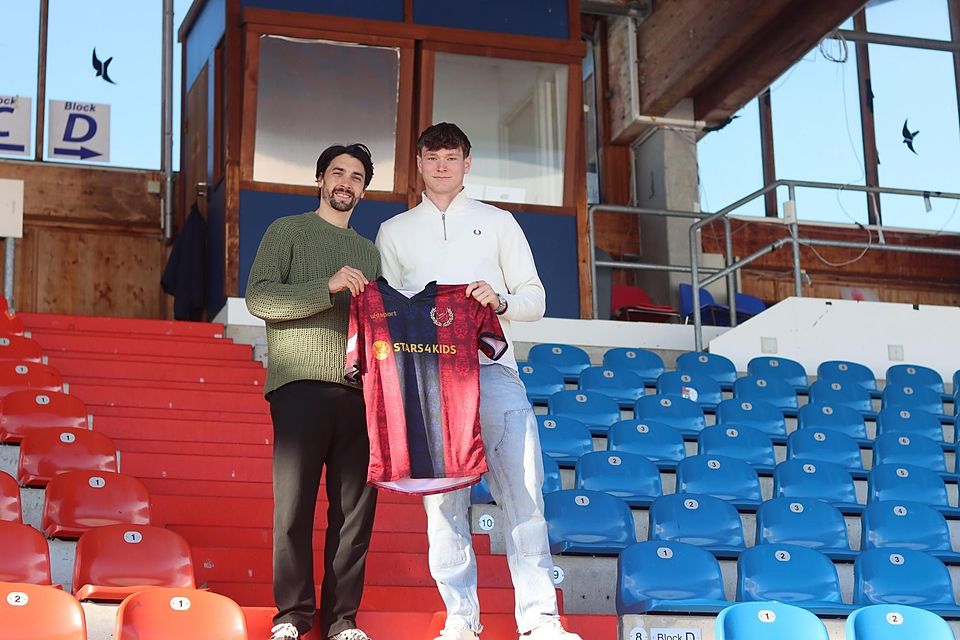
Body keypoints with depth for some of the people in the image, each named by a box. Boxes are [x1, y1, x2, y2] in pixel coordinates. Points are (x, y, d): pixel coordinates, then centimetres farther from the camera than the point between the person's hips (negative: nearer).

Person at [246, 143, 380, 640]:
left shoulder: (369, 252, 25)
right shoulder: (287, 232, 10)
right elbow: (258, 297, -5)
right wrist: (328, 286, -14)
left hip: (357, 391, 4)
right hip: (301, 384, -4)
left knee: (355, 509, 0)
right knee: (294, 503, -5)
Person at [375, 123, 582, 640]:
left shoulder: (499, 223, 16)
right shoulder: (394, 232, 19)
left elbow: (535, 298, 12)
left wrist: (500, 300, -9)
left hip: (493, 369, -1)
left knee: (523, 489, -12)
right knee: (443, 496, -3)